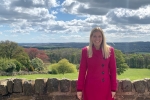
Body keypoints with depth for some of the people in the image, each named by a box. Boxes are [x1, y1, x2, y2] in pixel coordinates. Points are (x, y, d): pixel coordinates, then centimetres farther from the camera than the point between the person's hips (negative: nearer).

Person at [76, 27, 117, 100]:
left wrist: (113, 88, -1)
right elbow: (82, 70, 0)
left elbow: (113, 70, 2)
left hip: (106, 87, 1)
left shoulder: (110, 50, -1)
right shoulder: (85, 51, -2)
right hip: (90, 87, 0)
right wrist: (79, 89, -2)